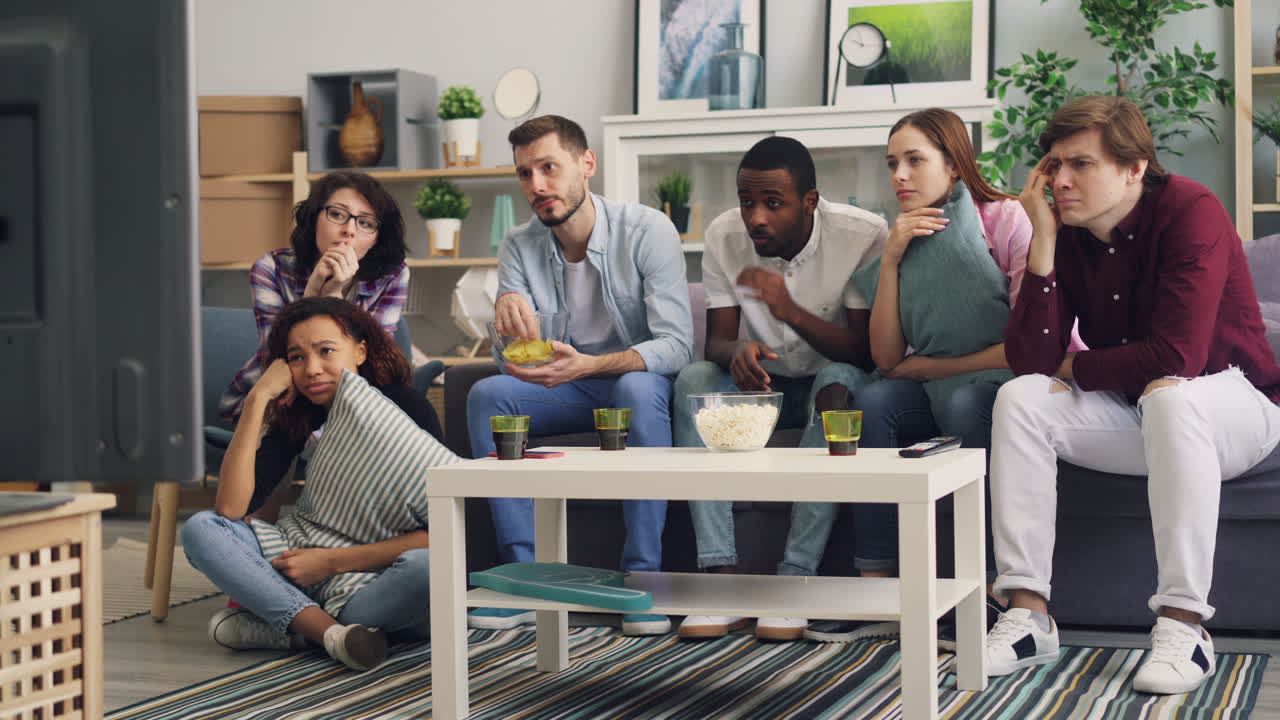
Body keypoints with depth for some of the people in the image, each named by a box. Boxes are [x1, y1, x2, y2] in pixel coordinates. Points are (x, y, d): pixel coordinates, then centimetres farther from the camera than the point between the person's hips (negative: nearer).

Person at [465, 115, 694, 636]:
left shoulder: (648, 231, -15)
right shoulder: (519, 246, -2)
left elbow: (676, 344, -23)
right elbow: (515, 357, -8)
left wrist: (587, 365, -40)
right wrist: (508, 311, -34)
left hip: (640, 382, -4)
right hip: (566, 390, 4)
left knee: (638, 387, -38)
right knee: (487, 394, -22)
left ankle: (642, 574, -33)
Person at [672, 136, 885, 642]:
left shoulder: (864, 235, -19)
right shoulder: (724, 236, -9)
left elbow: (868, 352, -22)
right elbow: (716, 341, -9)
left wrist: (792, 311, -38)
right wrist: (738, 351, -35)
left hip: (830, 380, -3)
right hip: (762, 384, 3)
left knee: (841, 384, -36)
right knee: (693, 380, -26)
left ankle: (795, 580, -36)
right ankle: (722, 576, -33)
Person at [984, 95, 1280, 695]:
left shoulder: (1190, 211, -20)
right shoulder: (1066, 233, -4)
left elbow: (1176, 358, -30)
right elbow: (1029, 360, -14)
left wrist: (1073, 368, -14)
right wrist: (1042, 240, -21)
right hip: (1132, 413, 6)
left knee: (1169, 396, -37)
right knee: (1018, 400, -16)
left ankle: (1182, 625, -34)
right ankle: (1028, 615, -21)